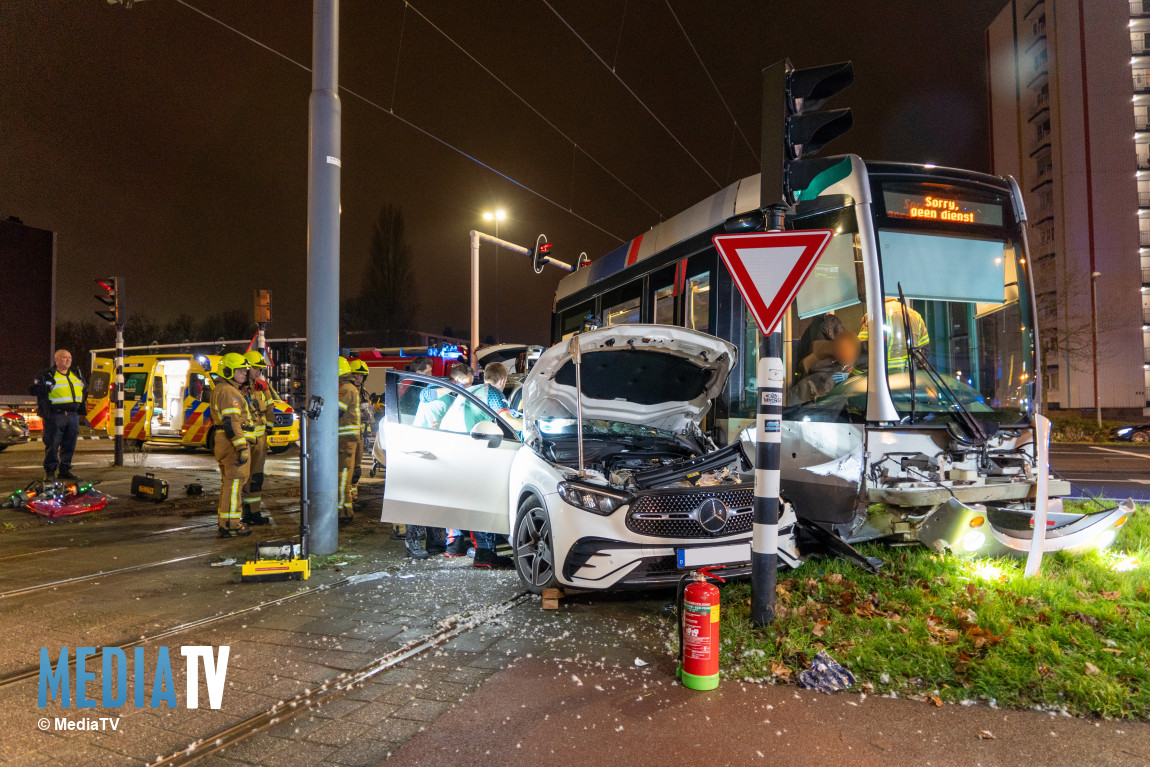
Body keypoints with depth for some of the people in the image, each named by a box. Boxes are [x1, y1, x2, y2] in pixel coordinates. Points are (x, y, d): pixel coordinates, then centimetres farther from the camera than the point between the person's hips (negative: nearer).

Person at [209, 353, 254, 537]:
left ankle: (224, 521, 27)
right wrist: (242, 448, -26)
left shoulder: (219, 390, 19)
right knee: (234, 482, -7)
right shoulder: (229, 392, -16)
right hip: (233, 443, -11)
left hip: (223, 443, 11)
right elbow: (231, 422, -24)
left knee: (228, 482, 18)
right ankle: (230, 525, -5)